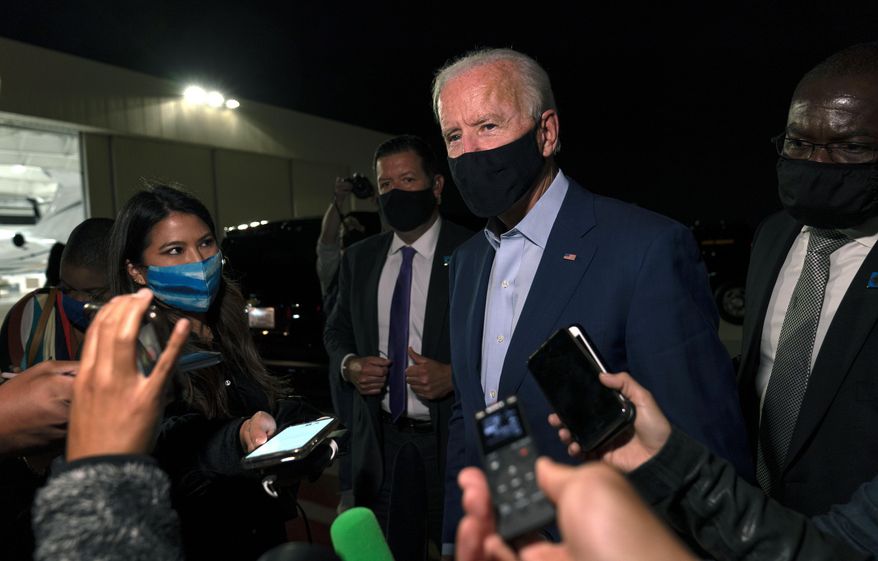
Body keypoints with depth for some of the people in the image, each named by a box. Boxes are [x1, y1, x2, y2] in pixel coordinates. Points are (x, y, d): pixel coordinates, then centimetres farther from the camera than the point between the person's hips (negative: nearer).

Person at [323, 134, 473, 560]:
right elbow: (337, 331, 14)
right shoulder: (358, 259, 6)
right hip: (381, 440, 4)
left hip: (453, 437, -3)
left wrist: (454, 375, -22)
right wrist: (349, 364, -5)